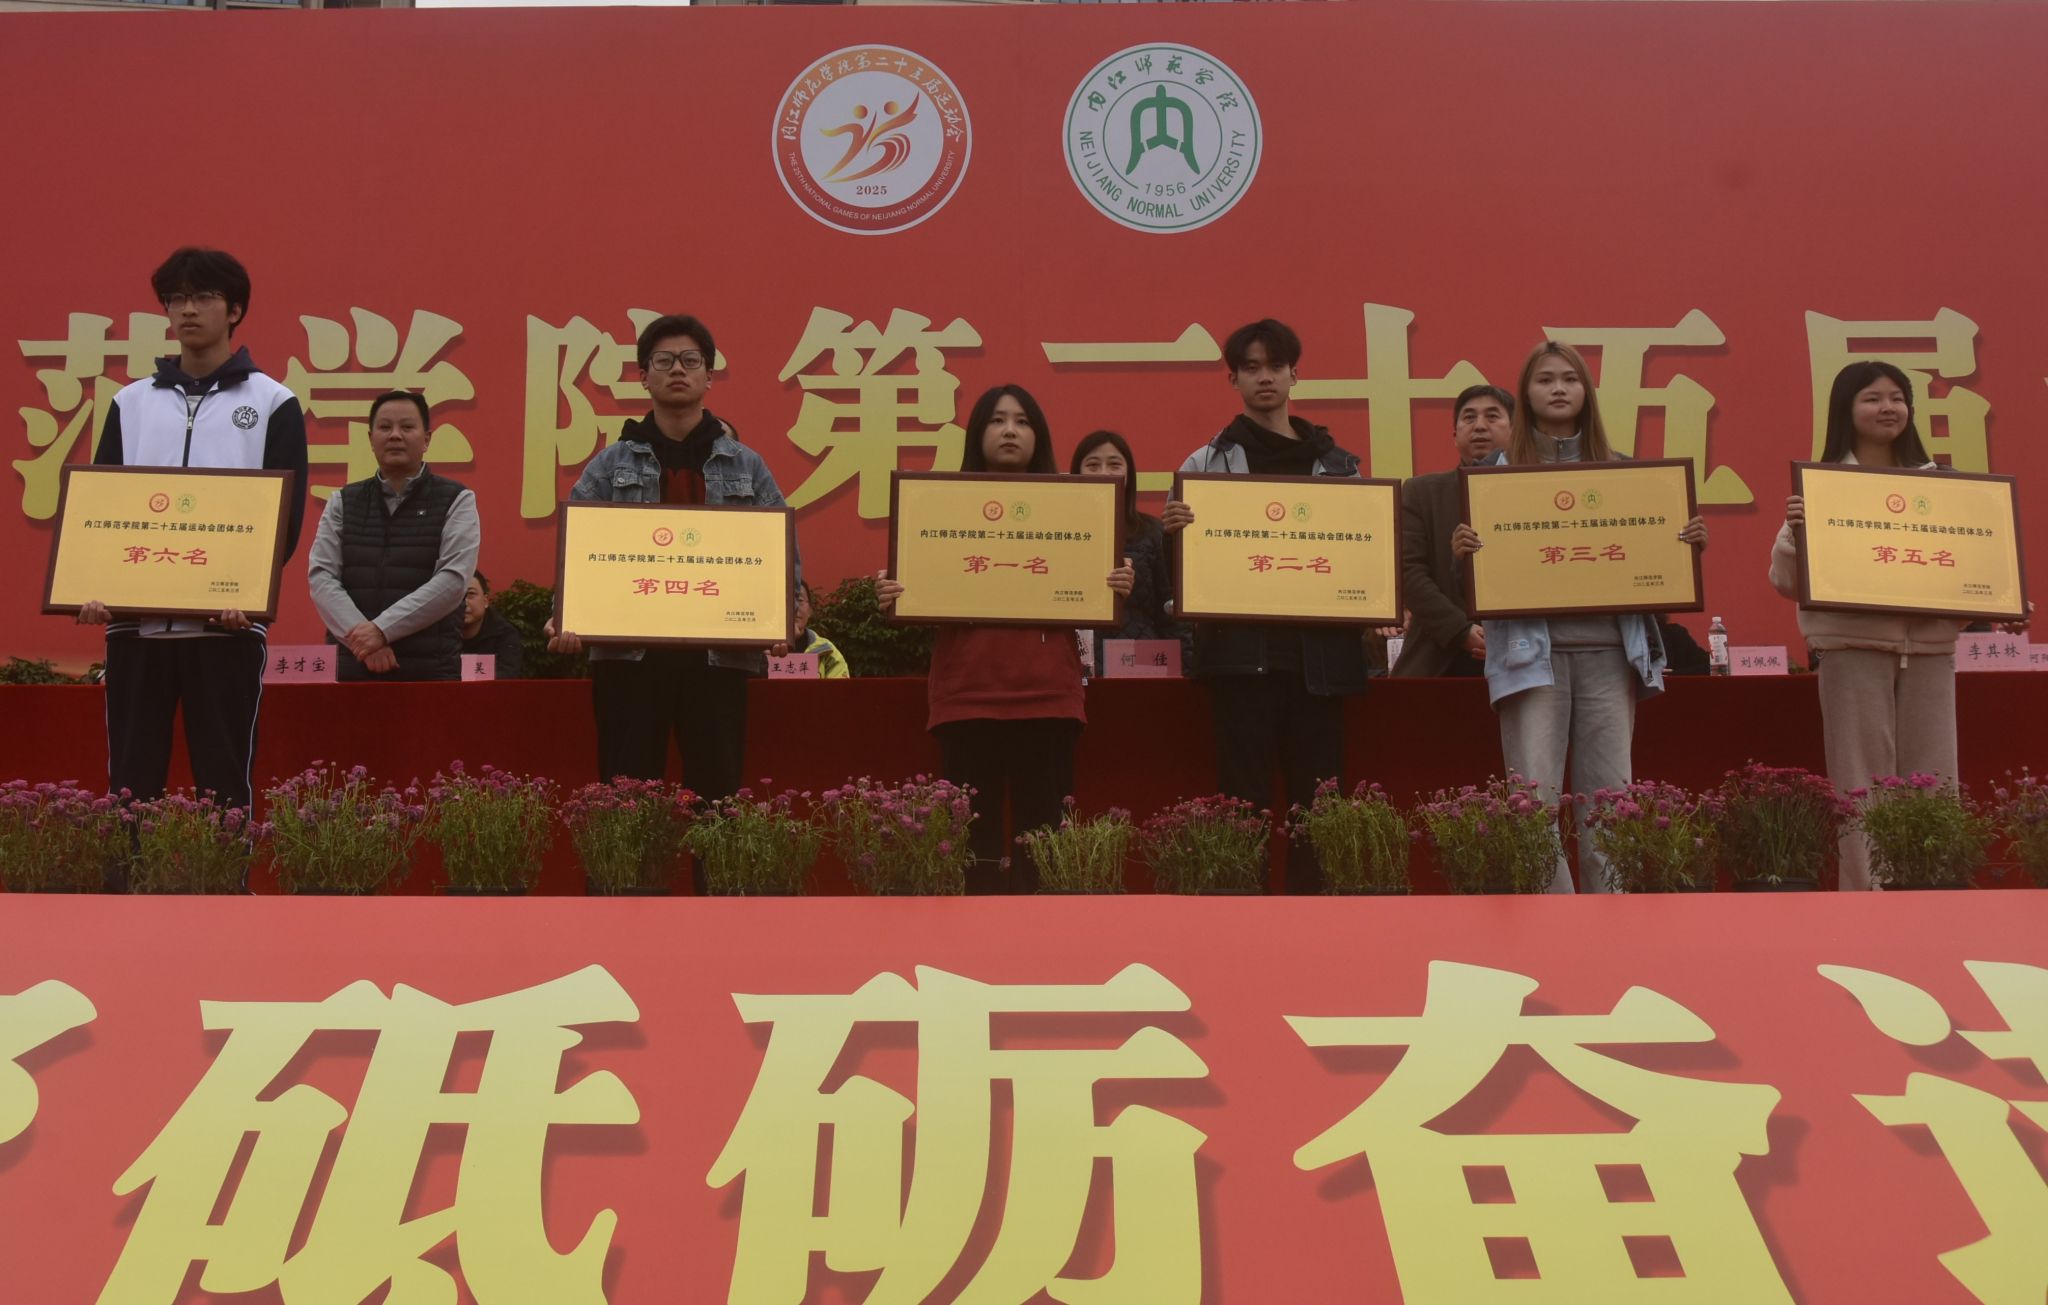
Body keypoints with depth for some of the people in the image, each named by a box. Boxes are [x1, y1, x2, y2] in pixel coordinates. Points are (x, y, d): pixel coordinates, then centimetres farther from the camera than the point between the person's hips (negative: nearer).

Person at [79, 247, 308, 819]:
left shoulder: (272, 403, 5)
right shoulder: (131, 402, 15)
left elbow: (286, 515, -1)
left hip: (227, 624, -3)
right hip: (134, 620, 3)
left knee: (224, 782, 0)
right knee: (130, 783, 4)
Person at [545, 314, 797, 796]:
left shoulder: (746, 466, 11)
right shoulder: (611, 466, 9)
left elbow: (785, 553, 8)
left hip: (720, 657, 1)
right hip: (628, 656, 0)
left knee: (718, 793, 3)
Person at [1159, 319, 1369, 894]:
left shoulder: (1337, 463, 13)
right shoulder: (1207, 462, 5)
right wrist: (1173, 529, -18)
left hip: (1319, 650, 3)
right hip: (1242, 648, -3)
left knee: (1317, 793, 5)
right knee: (1245, 794, -1)